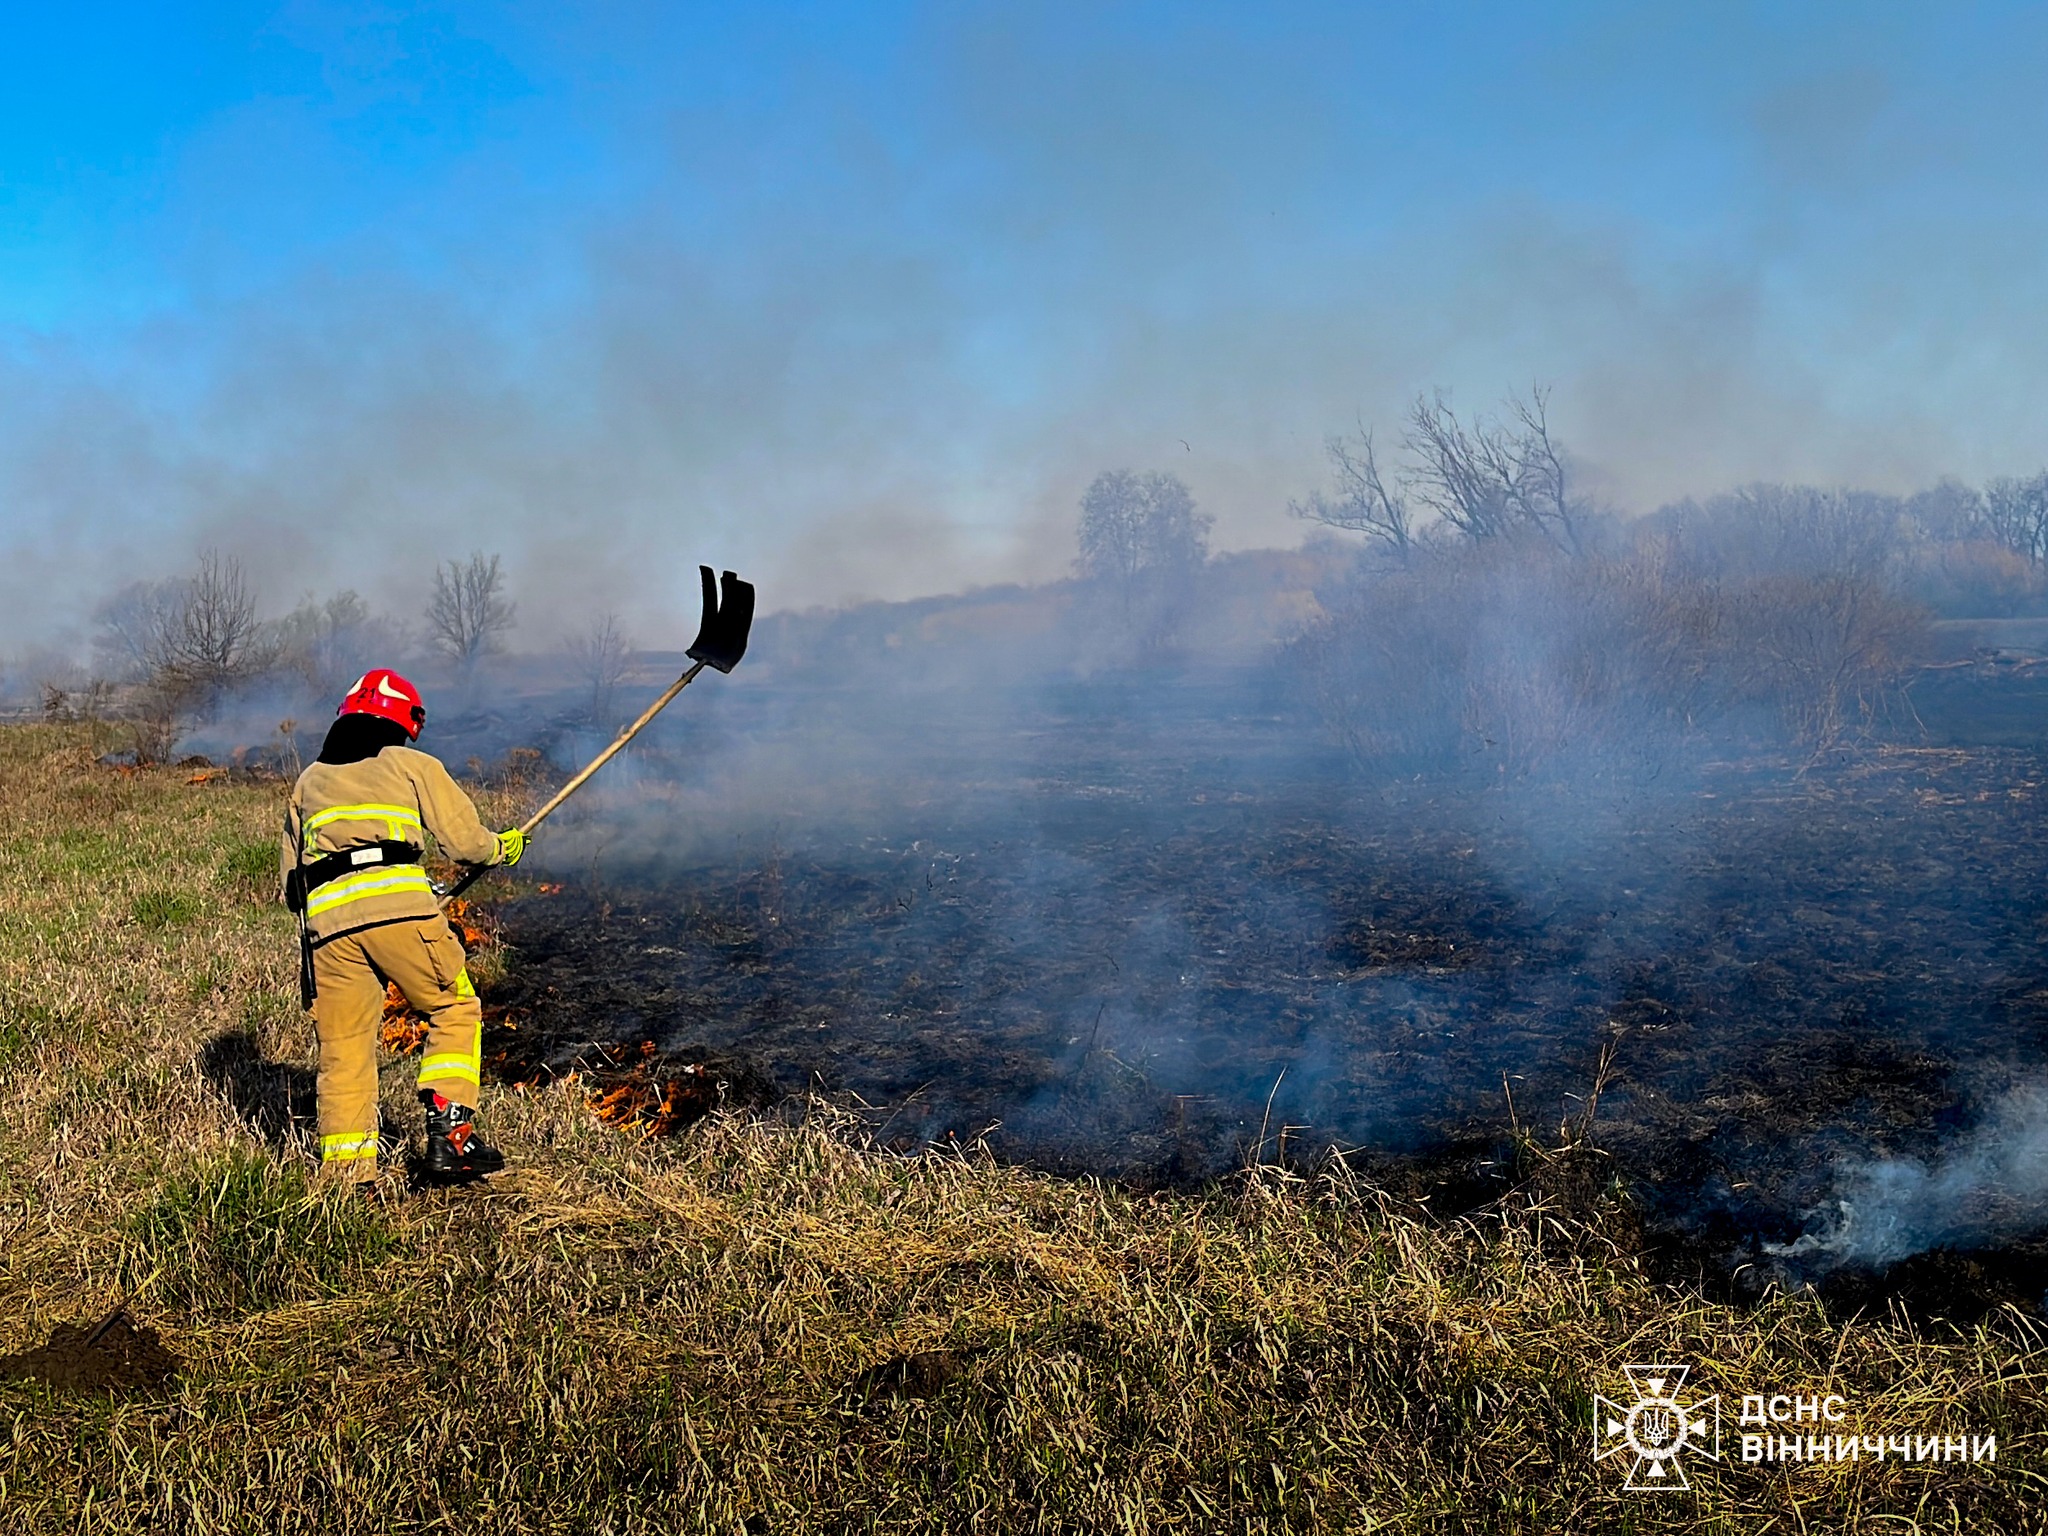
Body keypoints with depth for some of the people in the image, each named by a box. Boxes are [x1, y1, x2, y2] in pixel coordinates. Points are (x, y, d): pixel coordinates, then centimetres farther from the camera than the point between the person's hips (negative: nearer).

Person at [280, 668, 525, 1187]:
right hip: (399, 905, -4)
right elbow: (465, 839, 12)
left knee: (344, 1049, 9)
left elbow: (290, 877, 29)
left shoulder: (308, 781, 29)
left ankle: (346, 1175, 6)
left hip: (326, 921, 4)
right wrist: (502, 848, 31)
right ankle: (449, 1137, -2)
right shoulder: (411, 765, 17)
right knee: (456, 1010, 10)